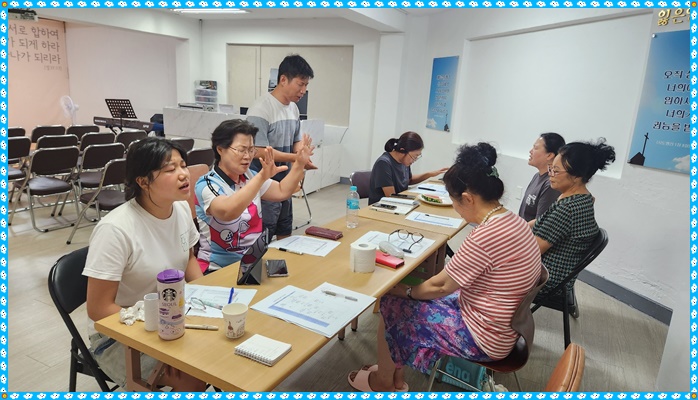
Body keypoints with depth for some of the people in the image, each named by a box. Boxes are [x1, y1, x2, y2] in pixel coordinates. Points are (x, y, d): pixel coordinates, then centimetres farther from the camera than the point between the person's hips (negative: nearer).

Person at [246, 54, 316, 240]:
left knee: (285, 234, 21)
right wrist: (297, 159, -22)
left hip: (285, 184, 8)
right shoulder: (261, 109, -19)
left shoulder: (293, 108, 7)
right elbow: (260, 151, -22)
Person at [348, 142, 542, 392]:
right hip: (503, 326, 9)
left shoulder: (485, 237, -31)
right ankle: (394, 375, 27)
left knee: (391, 304, 2)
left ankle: (384, 382, 24)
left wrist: (407, 291, -1)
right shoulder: (513, 221, -1)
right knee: (420, 300, 14)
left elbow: (441, 286, -19)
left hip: (484, 338, -9)